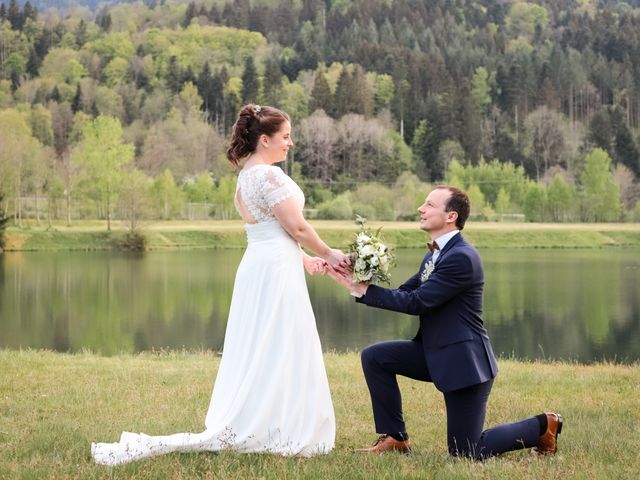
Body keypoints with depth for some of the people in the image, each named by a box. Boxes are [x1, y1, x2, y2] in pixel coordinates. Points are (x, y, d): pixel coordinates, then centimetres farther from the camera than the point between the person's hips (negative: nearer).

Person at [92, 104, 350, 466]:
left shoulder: (247, 176, 16)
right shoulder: (269, 175, -15)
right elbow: (296, 227, -13)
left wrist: (305, 261, 19)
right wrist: (328, 254, 2)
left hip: (259, 269, 10)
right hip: (275, 273, -10)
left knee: (258, 357, 11)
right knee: (275, 356, -5)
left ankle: (243, 430, 12)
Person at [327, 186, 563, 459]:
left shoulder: (461, 257, -21)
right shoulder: (434, 255, 11)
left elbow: (417, 302, -23)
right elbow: (403, 293, 9)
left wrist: (365, 290, -19)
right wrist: (358, 284, -5)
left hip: (463, 360, -9)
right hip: (435, 353, 9)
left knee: (466, 452, -4)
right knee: (374, 357, -3)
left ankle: (543, 427, 14)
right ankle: (394, 437, 7)